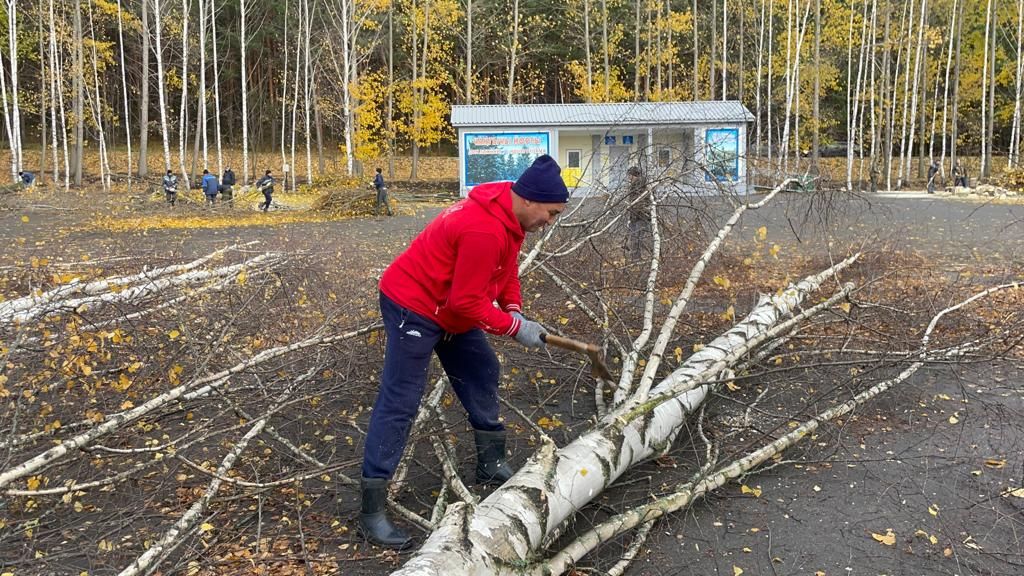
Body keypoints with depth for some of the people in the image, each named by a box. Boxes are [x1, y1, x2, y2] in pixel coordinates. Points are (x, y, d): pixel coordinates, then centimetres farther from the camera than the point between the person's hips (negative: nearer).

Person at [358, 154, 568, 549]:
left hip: (449, 308, 10)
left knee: (482, 374, 16)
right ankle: (371, 510, -5)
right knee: (399, 403, -10)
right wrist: (515, 327, -18)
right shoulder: (485, 230, -31)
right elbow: (466, 303, -27)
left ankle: (491, 464, 32)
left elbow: (506, 269, 13)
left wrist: (513, 308, -2)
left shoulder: (509, 216, 1)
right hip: (412, 307, -10)